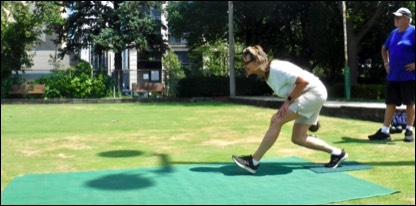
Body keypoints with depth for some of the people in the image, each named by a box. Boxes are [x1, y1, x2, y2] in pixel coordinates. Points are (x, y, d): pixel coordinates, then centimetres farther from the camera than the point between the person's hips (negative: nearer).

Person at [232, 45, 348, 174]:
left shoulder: (277, 68, -24)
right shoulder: (266, 74, 5)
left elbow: (304, 81, -25)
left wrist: (288, 100, -21)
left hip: (314, 92, -10)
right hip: (307, 96, 10)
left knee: (276, 120, -19)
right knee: (298, 138, 9)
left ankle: (253, 162, -16)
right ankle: (337, 153, 23)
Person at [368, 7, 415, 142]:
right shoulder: (393, 33, 12)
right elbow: (384, 48, 28)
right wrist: (386, 63, 15)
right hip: (392, 76, 6)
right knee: (390, 103, 6)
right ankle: (385, 131, 10)